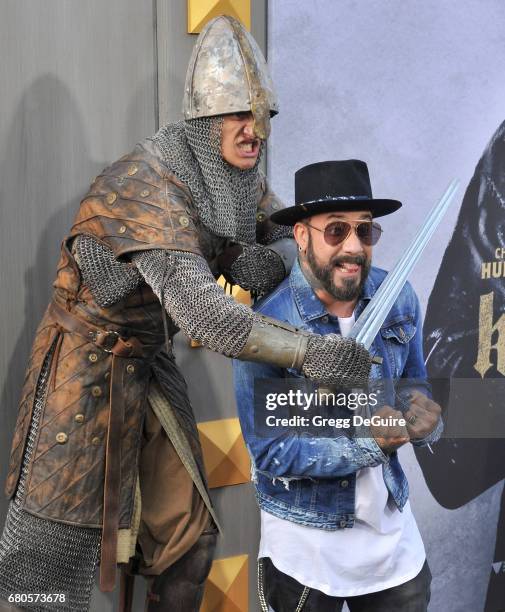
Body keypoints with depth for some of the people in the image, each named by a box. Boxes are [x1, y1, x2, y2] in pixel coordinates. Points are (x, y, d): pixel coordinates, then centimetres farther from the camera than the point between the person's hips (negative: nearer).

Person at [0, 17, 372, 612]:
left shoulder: (240, 179, -2)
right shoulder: (147, 184, -29)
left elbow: (295, 236, 8)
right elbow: (197, 308, -39)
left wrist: (270, 260, -16)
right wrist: (309, 351, -40)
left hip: (150, 365, 8)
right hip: (86, 370, -8)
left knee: (187, 542, 12)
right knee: (52, 559, -2)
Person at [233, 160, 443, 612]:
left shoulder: (399, 298, -6)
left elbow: (417, 390, 5)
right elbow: (271, 454, -20)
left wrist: (423, 421, -18)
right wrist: (374, 443, -27)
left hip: (394, 527, 4)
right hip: (306, 541, -4)